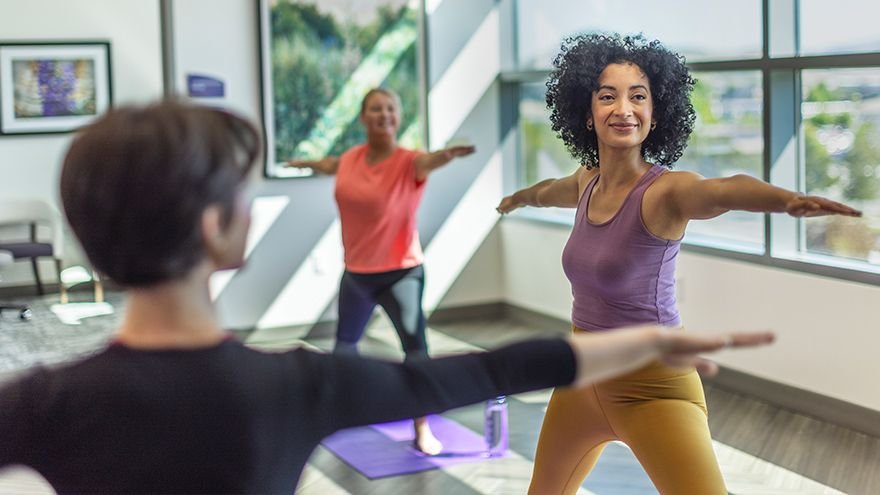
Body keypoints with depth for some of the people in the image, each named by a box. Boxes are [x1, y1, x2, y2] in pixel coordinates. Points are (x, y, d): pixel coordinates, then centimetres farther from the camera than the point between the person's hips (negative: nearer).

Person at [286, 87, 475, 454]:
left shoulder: (406, 162, -17)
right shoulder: (351, 158, -2)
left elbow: (426, 161, -42)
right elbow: (331, 164, 23)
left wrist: (446, 156, -66)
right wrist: (306, 164, 45)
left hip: (401, 271, -5)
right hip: (356, 271, 5)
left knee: (414, 342, -17)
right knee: (345, 339, 22)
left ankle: (422, 430, -8)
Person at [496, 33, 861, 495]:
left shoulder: (667, 190, -21)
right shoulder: (587, 182, -1)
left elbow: (723, 190, -45)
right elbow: (551, 190, 25)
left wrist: (789, 199, -66)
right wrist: (519, 197, 47)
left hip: (653, 388, -7)